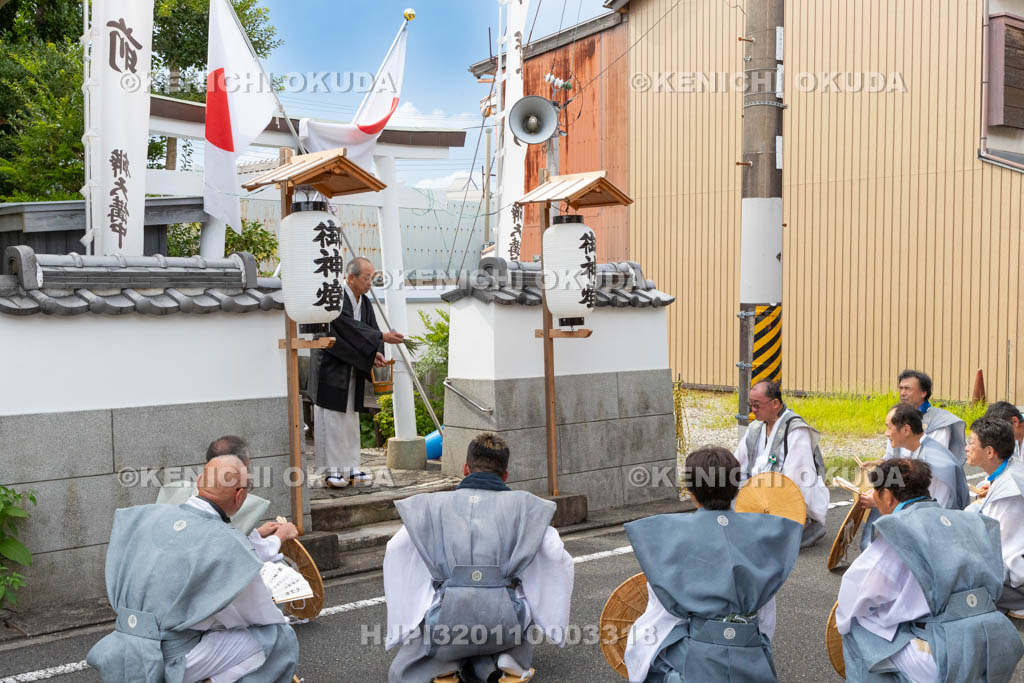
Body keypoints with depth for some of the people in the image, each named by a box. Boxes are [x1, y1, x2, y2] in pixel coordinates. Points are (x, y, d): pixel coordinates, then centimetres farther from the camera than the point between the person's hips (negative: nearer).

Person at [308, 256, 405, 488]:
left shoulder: (364, 302, 9)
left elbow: (370, 330, 5)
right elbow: (351, 328, -24)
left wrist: (375, 353, -14)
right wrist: (382, 337, -26)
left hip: (352, 371, 8)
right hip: (330, 368, -8)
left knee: (350, 420, 10)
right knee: (331, 419, -2)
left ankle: (351, 467, 16)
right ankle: (331, 469, 4)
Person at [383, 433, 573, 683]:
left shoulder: (433, 504, 16)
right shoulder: (523, 504, 13)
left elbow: (394, 551, 16)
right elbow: (558, 556, 6)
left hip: (446, 619, 1)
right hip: (505, 620, -1)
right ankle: (511, 660, 9)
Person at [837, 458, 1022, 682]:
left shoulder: (899, 528, -6)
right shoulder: (969, 521, 13)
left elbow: (857, 586, -2)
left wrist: (845, 617, 20)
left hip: (947, 663, -7)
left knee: (858, 630, 13)